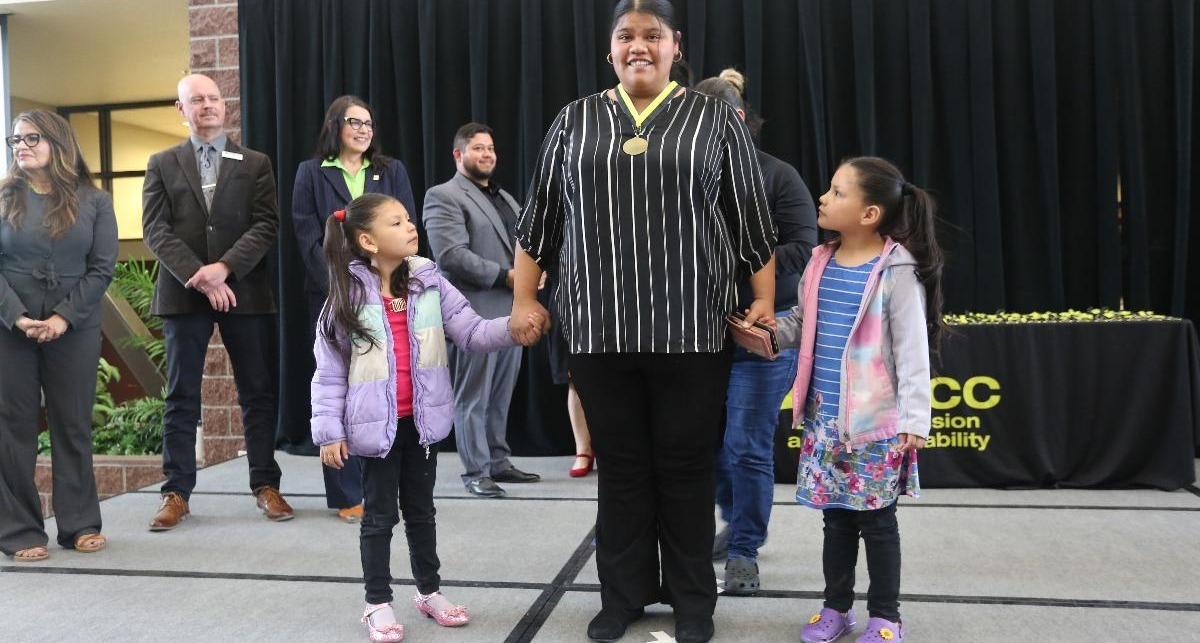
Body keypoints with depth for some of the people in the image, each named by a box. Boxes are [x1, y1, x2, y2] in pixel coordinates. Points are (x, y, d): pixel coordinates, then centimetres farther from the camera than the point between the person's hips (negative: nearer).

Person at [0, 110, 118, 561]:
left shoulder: (94, 201, 4)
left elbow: (102, 267, -2)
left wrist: (64, 317, -12)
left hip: (75, 329, 0)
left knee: (74, 426, 5)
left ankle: (80, 524, 14)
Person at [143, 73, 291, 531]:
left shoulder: (255, 164, 10)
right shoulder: (162, 164, 11)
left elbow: (266, 225, -1)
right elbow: (156, 230, 1)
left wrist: (225, 267, -15)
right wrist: (199, 278, -13)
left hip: (245, 291, 0)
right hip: (183, 292, 1)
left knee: (258, 392, 3)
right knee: (181, 396, 4)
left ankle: (265, 485, 11)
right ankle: (177, 492, 11)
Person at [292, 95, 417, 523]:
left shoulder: (392, 171, 15)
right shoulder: (311, 173, 9)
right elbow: (307, 237, 1)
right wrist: (339, 286, -11)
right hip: (332, 295, -1)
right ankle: (348, 495, 6)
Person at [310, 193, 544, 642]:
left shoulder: (429, 284, -4)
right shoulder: (348, 296, -12)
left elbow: (472, 332, -7)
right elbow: (330, 371, -8)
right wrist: (329, 431, -10)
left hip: (422, 419, 3)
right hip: (377, 423, -3)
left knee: (421, 509, 18)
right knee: (379, 514, 9)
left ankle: (429, 591, 33)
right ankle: (378, 603, 24)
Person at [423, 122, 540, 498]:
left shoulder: (505, 197, 22)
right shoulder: (444, 196, -5)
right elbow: (451, 255, -17)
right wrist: (505, 276, -16)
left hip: (512, 310, 8)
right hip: (475, 313, -7)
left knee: (501, 394, 12)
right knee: (473, 396, 0)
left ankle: (497, 462, 22)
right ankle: (475, 471, 8)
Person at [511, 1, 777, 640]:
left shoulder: (715, 118, 5)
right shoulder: (575, 120, 10)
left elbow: (752, 220, 5)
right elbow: (541, 217, 13)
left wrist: (765, 300, 2)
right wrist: (524, 298, 11)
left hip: (690, 326, -2)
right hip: (600, 327, 2)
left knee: (686, 465, 7)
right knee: (620, 466, 10)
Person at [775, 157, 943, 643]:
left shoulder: (897, 270, -11)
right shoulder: (820, 262, 6)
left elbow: (912, 350, -12)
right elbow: (800, 324, 15)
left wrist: (914, 419, -15)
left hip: (875, 422, -5)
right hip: (824, 418, 5)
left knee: (876, 518, 6)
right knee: (836, 516, 15)